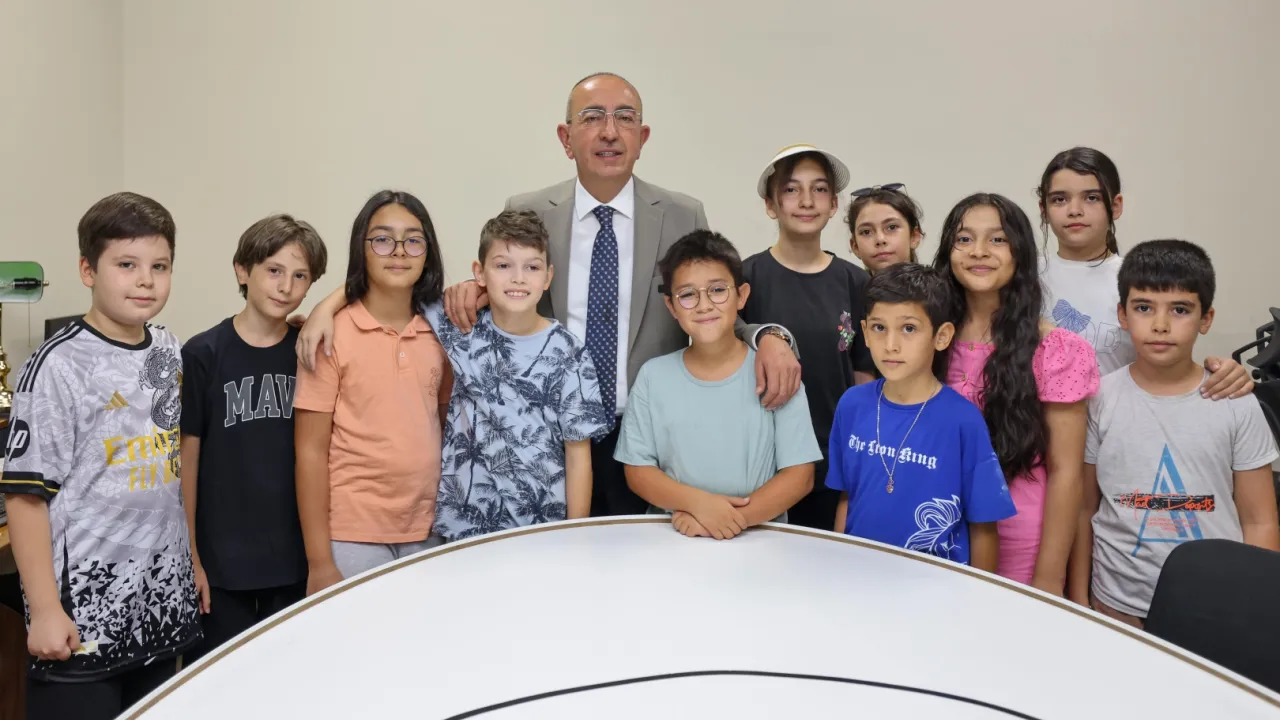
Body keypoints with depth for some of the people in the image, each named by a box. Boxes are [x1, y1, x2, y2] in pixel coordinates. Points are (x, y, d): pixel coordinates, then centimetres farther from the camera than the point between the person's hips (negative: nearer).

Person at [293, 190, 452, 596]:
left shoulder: (441, 332, 4)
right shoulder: (332, 334, -8)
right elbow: (310, 450, -7)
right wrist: (319, 560, -9)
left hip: (427, 536, 4)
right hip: (351, 538, -3)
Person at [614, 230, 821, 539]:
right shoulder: (652, 376, 2)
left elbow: (799, 475, -4)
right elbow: (637, 471, 2)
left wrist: (734, 517, -16)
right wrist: (699, 503, -14)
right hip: (670, 535, 1)